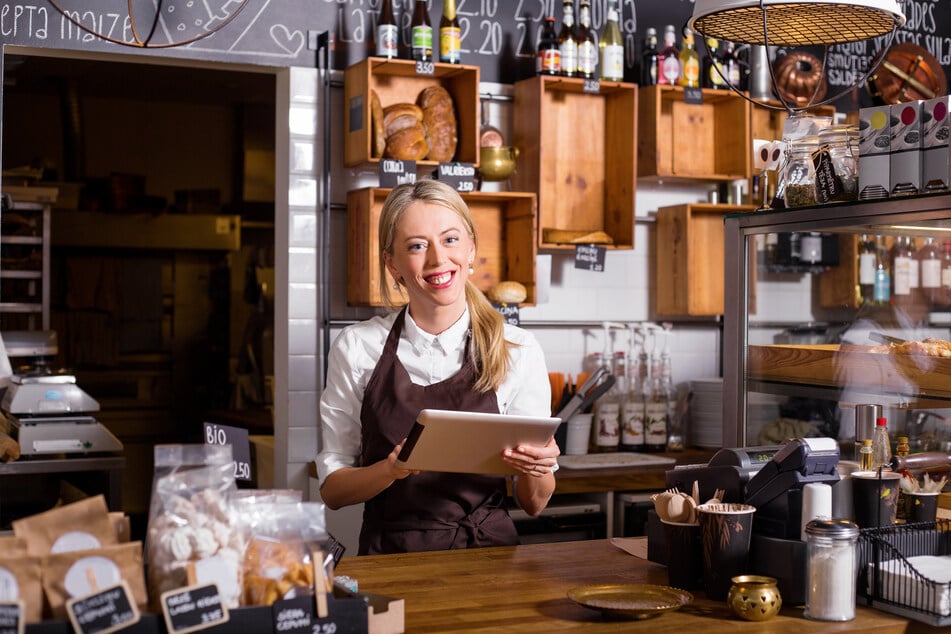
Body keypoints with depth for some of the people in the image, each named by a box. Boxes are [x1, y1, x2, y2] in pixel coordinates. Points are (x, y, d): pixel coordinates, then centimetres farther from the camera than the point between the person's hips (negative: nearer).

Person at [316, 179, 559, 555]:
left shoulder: (518, 351, 1)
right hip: (388, 556, 0)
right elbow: (332, 490, 5)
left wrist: (536, 471, -15)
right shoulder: (356, 347, 1)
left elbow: (533, 504, 7)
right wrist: (392, 470, -15)